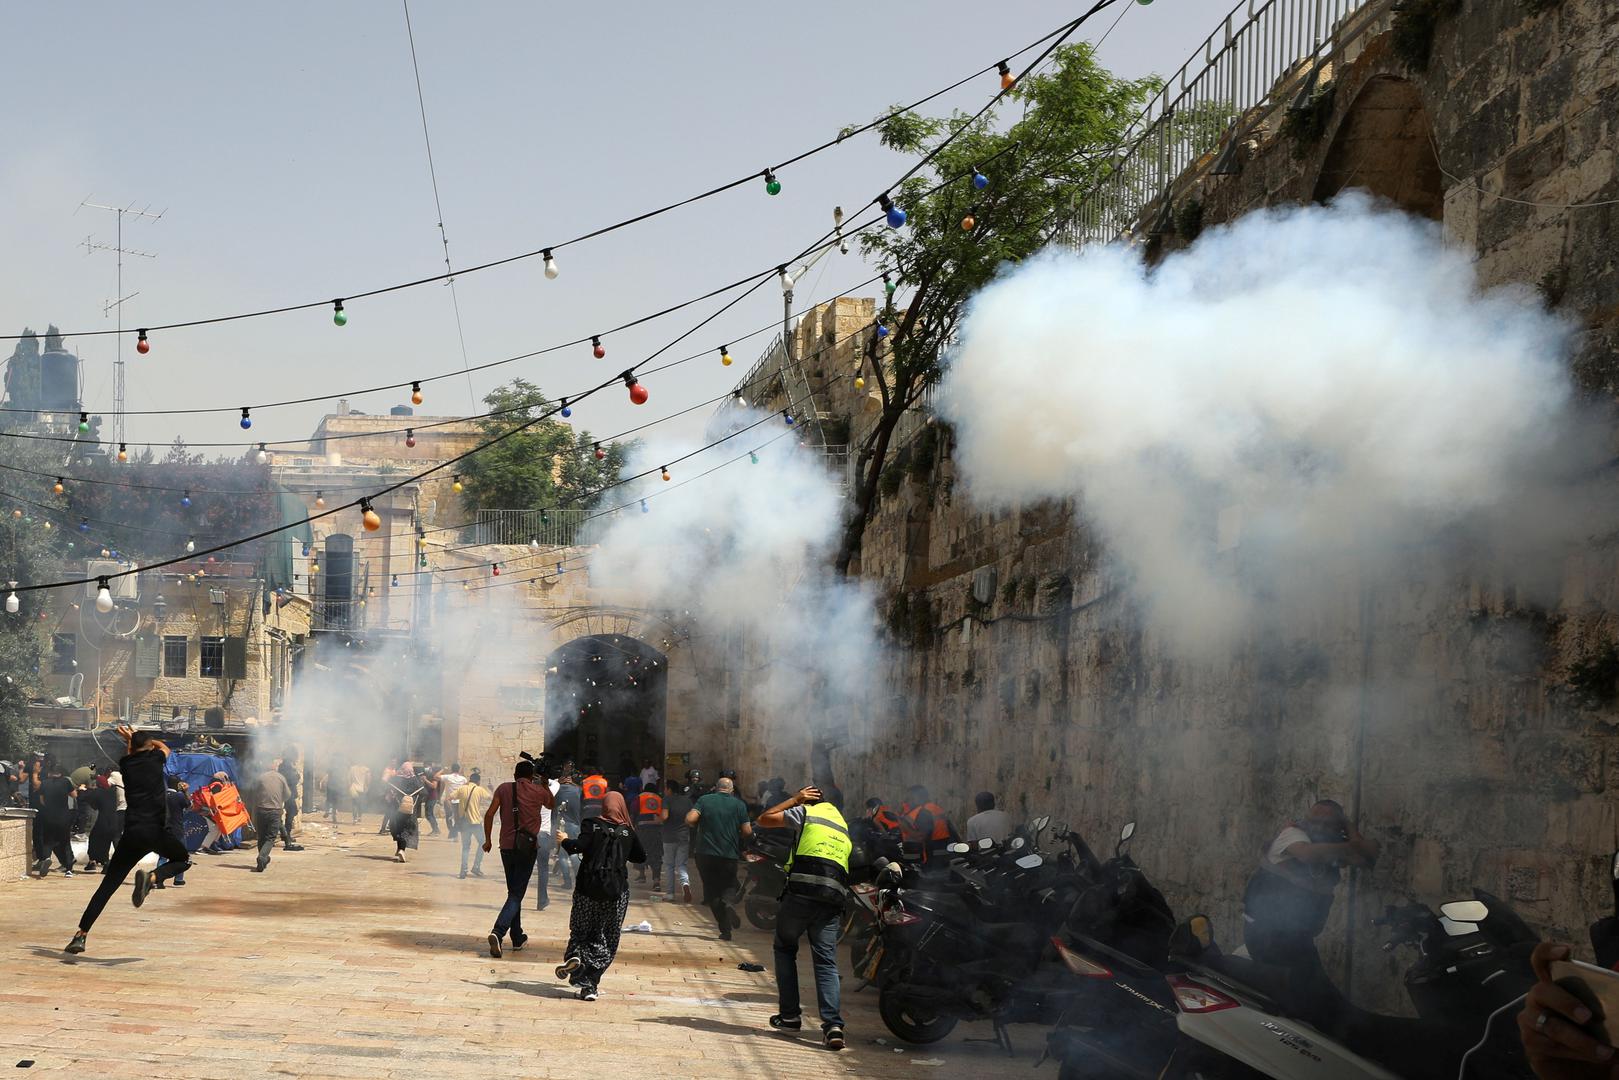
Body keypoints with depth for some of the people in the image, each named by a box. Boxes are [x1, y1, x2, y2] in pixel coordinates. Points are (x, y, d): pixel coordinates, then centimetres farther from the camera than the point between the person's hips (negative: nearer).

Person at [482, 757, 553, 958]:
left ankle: (517, 937, 25)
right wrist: (545, 783, 27)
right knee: (516, 894, -5)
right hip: (527, 847, -3)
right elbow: (551, 804, 22)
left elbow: (489, 814, -2)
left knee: (514, 892, 19)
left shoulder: (504, 789, 4)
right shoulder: (539, 791, 1)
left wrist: (488, 840, 7)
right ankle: (497, 932, -25)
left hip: (506, 846, 3)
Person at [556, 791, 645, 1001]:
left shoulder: (593, 826, -4)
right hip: (616, 891, 1)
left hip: (588, 888, -1)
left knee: (580, 930, 16)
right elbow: (641, 857, 13)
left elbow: (579, 846, -18)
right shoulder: (628, 832, 3)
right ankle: (589, 985, -1)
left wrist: (565, 841, 1)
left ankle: (574, 955, -16)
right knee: (605, 940, 6)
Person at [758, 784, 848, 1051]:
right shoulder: (843, 825, 28)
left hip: (802, 891, -4)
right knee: (826, 961, 0)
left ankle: (789, 1015, 13)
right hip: (834, 896, 4)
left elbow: (763, 819, 13)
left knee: (785, 948, 16)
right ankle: (832, 1024, -17)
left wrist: (795, 799, 20)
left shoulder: (805, 813, 9)